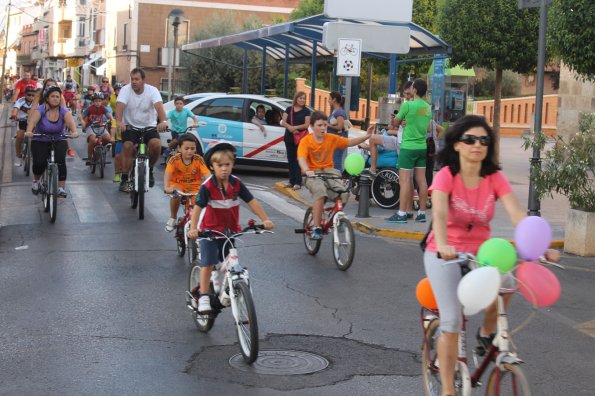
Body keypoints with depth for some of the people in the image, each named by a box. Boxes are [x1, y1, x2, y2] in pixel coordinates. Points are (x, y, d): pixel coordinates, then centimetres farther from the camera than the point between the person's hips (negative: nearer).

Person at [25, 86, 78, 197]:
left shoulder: (63, 111, -12)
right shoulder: (40, 110, -16)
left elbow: (70, 121, -31)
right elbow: (32, 120, -35)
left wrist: (74, 131, -54)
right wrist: (29, 131, -57)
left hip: (59, 141, 1)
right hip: (40, 141, -1)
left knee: (61, 160, -25)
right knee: (39, 163, -20)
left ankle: (61, 188, -16)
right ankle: (36, 181, 12)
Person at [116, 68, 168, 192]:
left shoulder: (152, 90, -10)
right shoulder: (125, 90, -9)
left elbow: (159, 106, -27)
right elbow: (120, 106, -24)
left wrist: (163, 121, -46)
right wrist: (119, 122, -45)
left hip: (149, 126, 0)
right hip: (130, 126, 0)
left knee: (156, 144, -25)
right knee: (127, 146, -23)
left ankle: (149, 170, 2)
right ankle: (124, 179, -9)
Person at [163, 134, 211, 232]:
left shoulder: (198, 159, -14)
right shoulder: (174, 160, -17)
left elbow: (207, 174, -23)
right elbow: (167, 174, -30)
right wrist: (166, 187, -49)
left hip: (194, 186, 1)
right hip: (178, 185, -1)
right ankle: (172, 218, -5)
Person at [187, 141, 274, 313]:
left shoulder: (236, 184, -9)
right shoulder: (207, 186, -21)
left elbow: (252, 202, -8)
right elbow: (197, 207, -27)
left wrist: (265, 219, -16)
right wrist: (193, 228, -39)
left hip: (230, 230, 4)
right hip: (210, 230, -4)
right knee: (208, 263, -10)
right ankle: (203, 296, 1)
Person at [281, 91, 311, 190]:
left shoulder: (306, 111, 0)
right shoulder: (289, 109, 8)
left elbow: (306, 125, -9)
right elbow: (283, 122, 1)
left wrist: (294, 127, -17)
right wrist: (290, 128, -18)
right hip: (289, 138, 4)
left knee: (298, 160, -7)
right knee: (291, 160, 8)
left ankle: (298, 182, -7)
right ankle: (292, 181, 15)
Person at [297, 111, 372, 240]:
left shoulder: (332, 138, 4)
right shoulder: (306, 141, -8)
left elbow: (350, 142, 7)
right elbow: (302, 159, -22)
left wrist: (366, 136, -8)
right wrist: (307, 170, -42)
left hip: (329, 171, 4)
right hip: (312, 174, -4)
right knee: (320, 190, -36)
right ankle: (316, 228, -27)